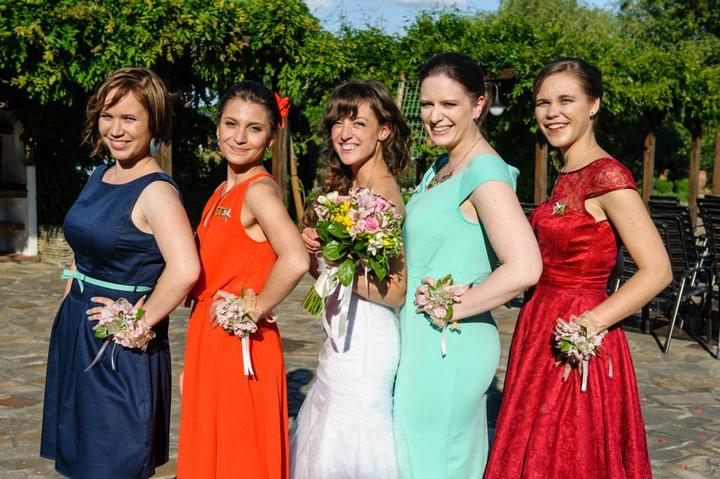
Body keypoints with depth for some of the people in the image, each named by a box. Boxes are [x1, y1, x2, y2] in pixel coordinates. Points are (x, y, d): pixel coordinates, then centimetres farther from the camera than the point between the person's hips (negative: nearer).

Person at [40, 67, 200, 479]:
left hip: (121, 347, -8)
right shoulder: (100, 176, 8)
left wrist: (142, 322, -23)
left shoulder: (156, 191, -19)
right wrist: (70, 301, 13)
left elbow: (185, 270, -33)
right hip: (76, 331, 8)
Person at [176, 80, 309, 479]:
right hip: (206, 342, 8)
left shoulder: (260, 190, -16)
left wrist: (255, 310, -19)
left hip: (240, 346, -8)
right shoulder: (222, 193, 11)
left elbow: (295, 261, -33)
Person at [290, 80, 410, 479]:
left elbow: (396, 292, -21)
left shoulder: (384, 194, -17)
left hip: (367, 340, -9)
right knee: (324, 444, 21)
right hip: (345, 337, 9)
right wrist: (315, 249, -5)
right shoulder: (346, 188, 10)